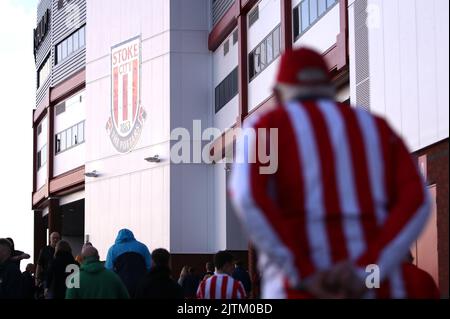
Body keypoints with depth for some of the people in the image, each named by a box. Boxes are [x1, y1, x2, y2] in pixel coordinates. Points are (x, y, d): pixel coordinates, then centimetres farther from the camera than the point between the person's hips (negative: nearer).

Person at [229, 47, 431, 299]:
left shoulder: (266, 126, 10)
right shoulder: (376, 126, 19)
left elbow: (248, 197, -12)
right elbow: (416, 201, 1)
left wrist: (305, 277, -12)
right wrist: (364, 271, -9)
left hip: (300, 290, -3)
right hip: (375, 289, 3)